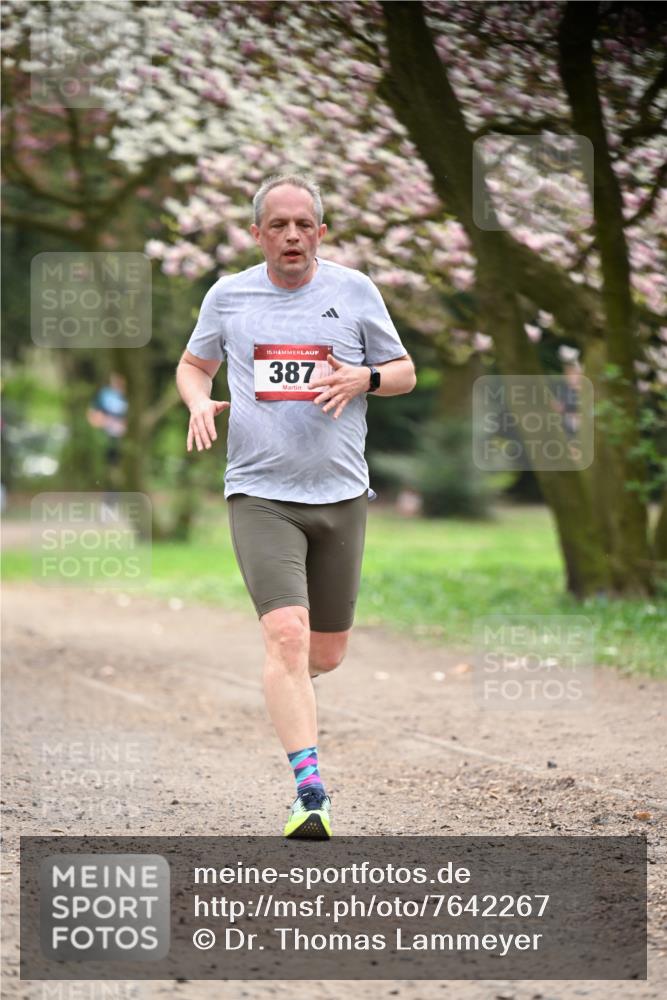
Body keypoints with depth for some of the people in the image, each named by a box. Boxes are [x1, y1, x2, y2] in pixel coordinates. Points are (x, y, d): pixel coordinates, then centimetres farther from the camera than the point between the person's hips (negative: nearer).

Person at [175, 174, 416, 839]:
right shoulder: (227, 296, 5)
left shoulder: (354, 291, 4)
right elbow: (193, 365, 21)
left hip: (340, 495, 2)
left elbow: (404, 373, 12)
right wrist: (199, 402, -2)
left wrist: (363, 377, -10)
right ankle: (310, 791, -22)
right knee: (286, 635, -20)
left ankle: (288, 686, 46)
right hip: (259, 495, -2)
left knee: (327, 653, 9)